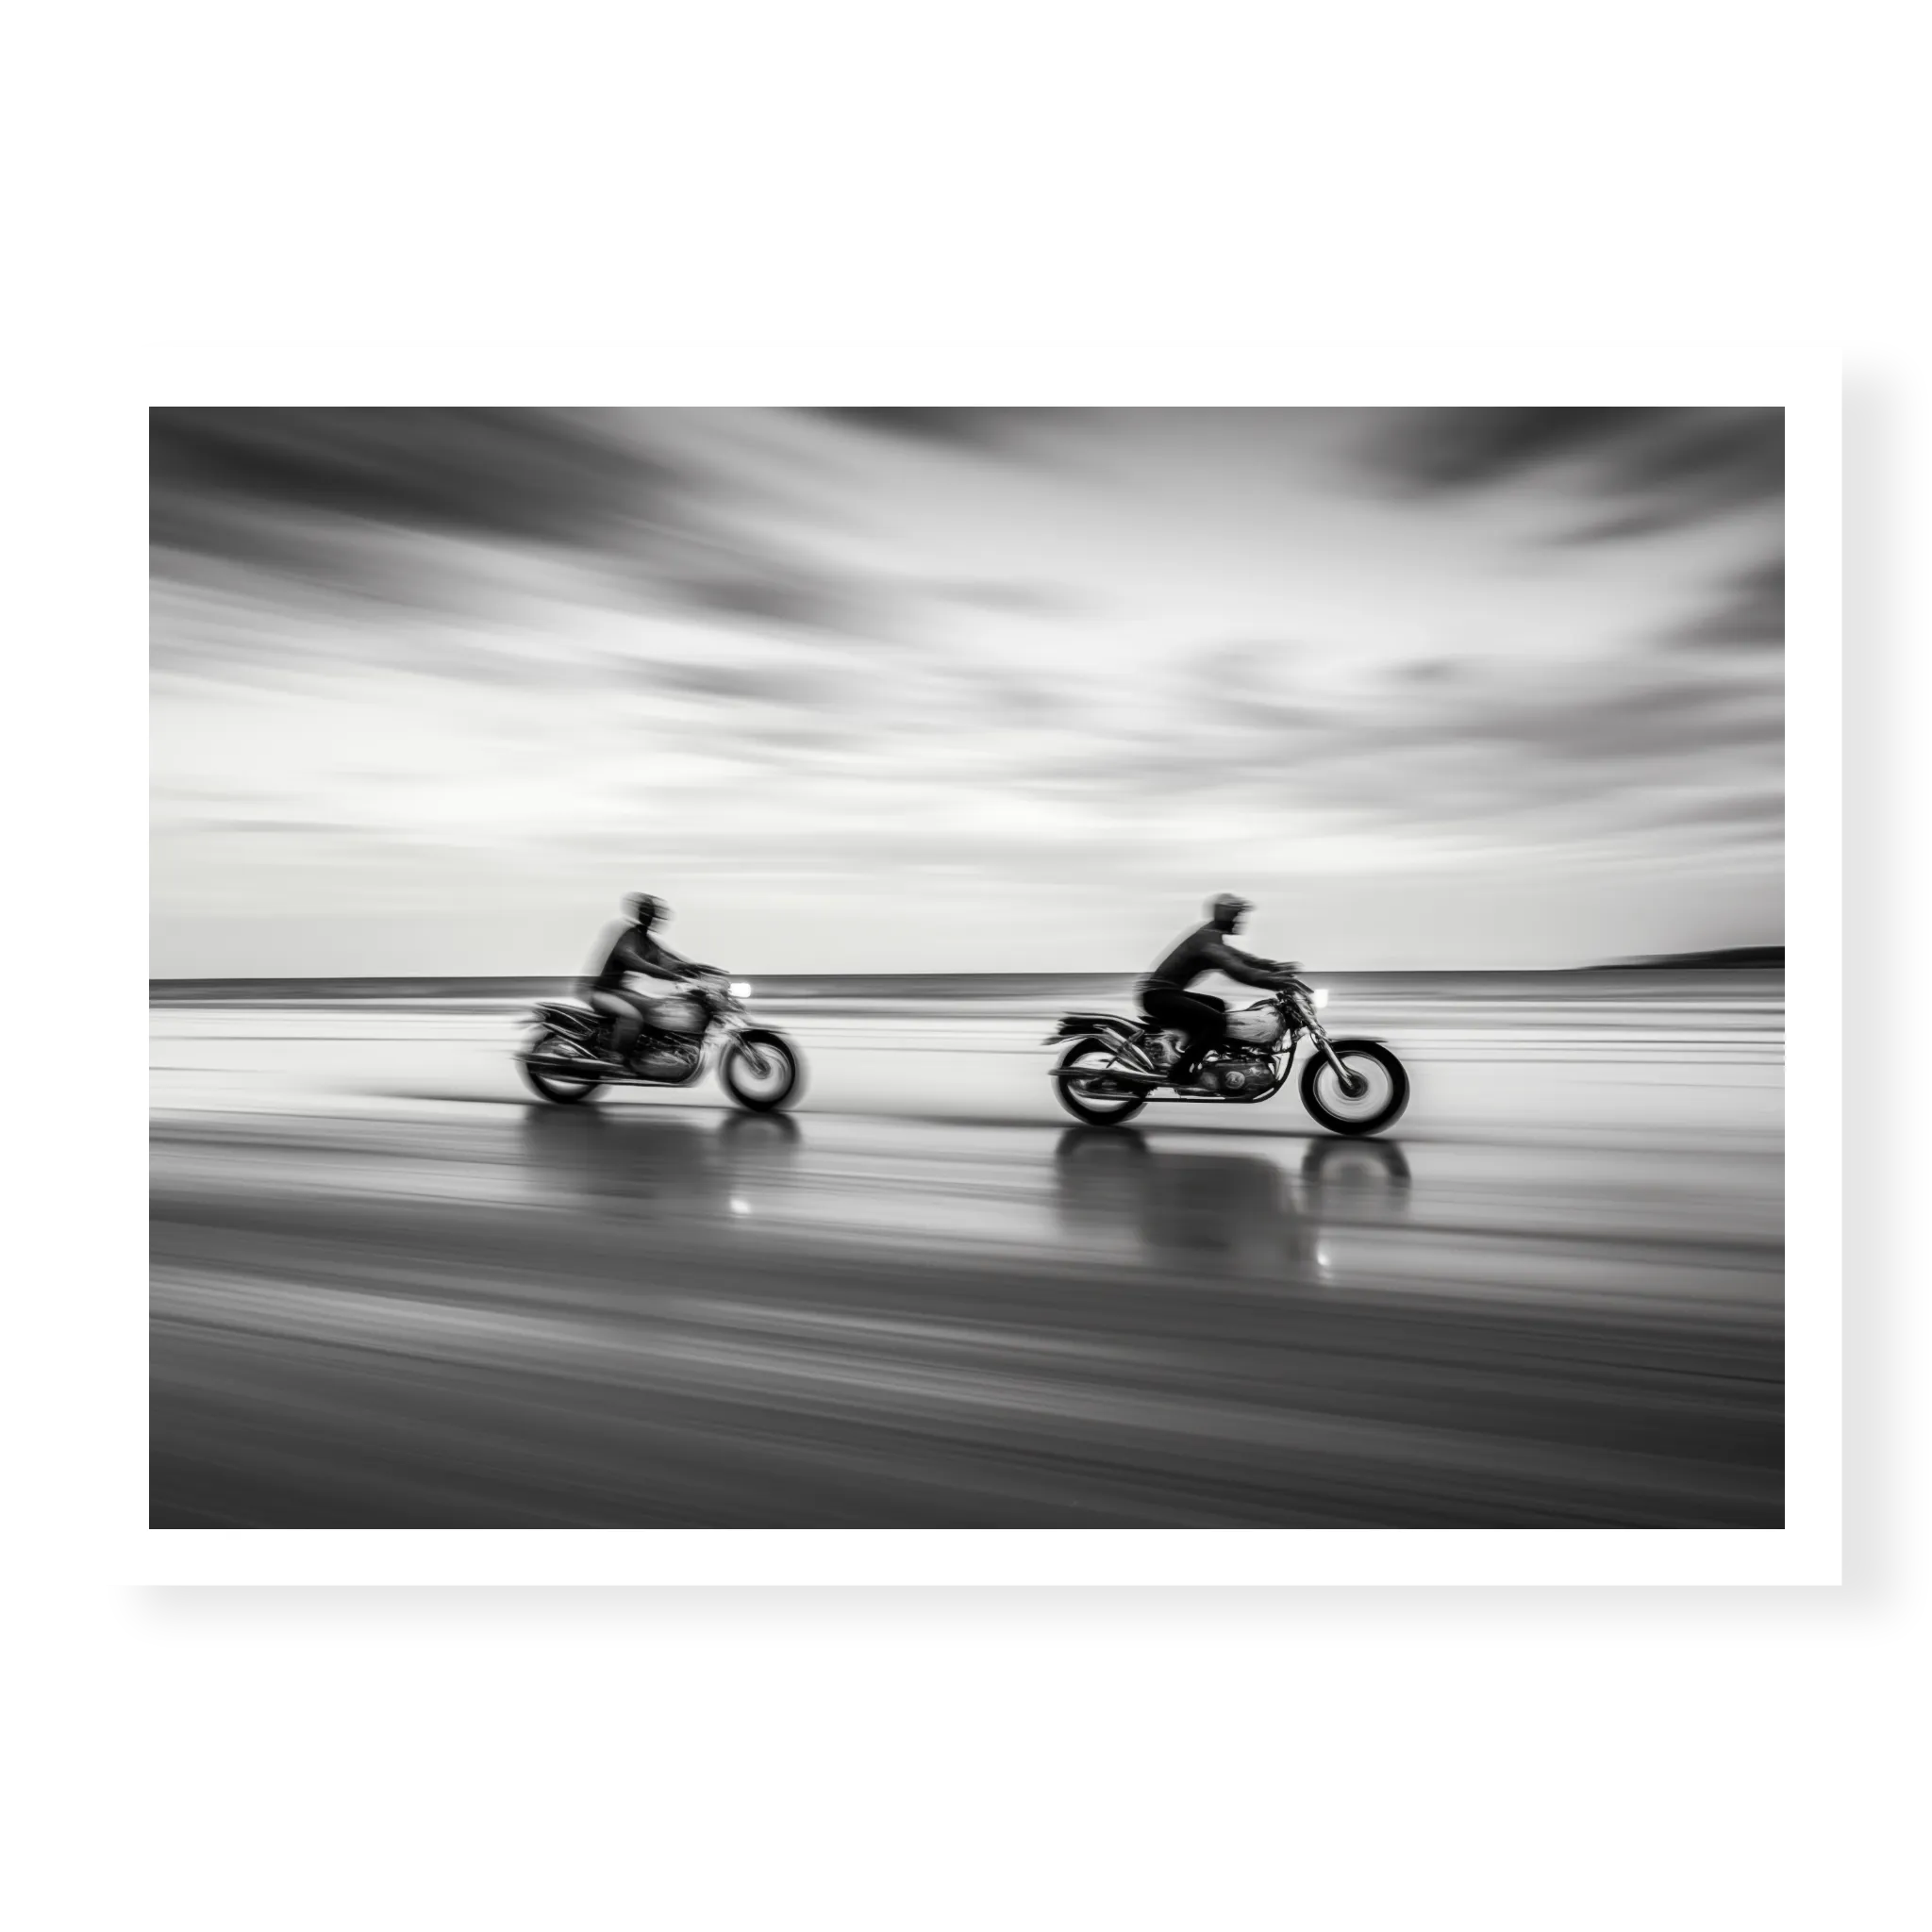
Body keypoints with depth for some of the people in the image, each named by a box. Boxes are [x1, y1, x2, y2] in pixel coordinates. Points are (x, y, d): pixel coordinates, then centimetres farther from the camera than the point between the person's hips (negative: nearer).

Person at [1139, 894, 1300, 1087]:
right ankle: (1180, 1072, -17)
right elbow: (1236, 970, -30)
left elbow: (1238, 957, 19)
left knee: (1219, 1006, 21)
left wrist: (1276, 966, 7)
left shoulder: (1211, 936, 16)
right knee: (1216, 1021, -22)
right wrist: (1275, 980, -33)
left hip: (1166, 993, 11)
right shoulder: (1207, 939, -17)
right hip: (1159, 995, -11)